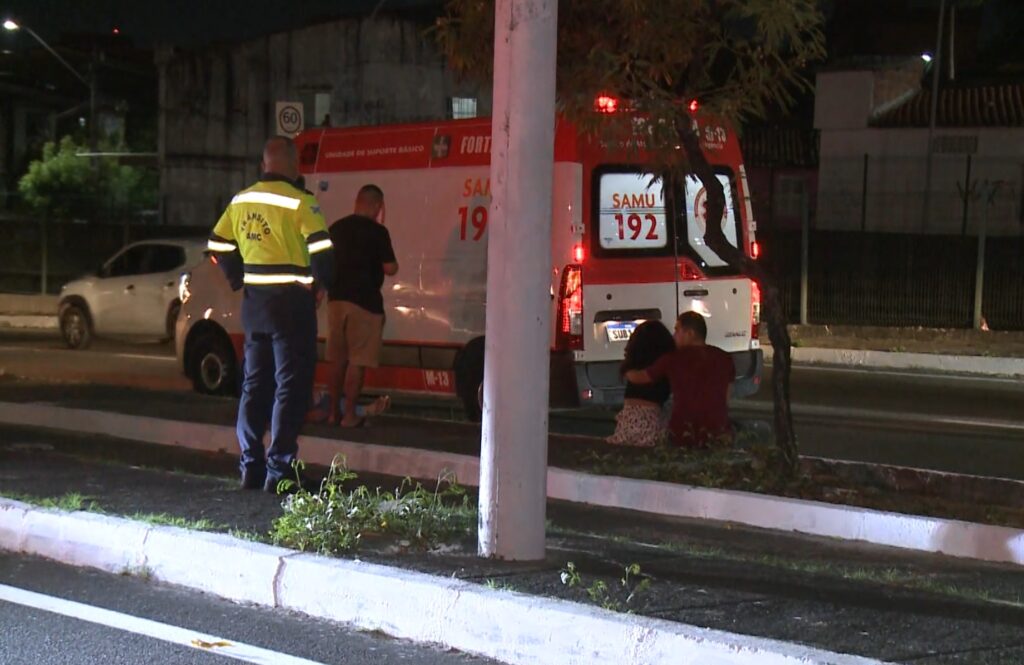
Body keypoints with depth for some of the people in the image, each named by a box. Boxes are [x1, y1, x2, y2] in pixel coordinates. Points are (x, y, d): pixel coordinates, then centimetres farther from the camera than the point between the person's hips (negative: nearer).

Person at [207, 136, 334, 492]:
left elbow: (219, 245, 13)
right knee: (291, 386, -1)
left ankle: (251, 468, 15)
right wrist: (318, 283, -4)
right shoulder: (298, 202, -14)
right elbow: (322, 249, -21)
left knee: (255, 383, 14)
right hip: (291, 302, -6)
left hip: (254, 302, 6)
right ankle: (279, 470, -3)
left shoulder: (241, 200, 7)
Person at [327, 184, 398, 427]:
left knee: (339, 359, 15)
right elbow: (390, 268, -10)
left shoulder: (336, 228, 8)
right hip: (364, 302, -6)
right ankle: (349, 415, -2)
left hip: (336, 299, 6)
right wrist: (392, 263, 8)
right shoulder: (377, 231, -10)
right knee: (358, 361, -2)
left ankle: (334, 410, 19)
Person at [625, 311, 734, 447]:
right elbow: (725, 398, 15)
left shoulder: (673, 359, 1)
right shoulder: (724, 358, 9)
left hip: (684, 434, -2)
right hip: (718, 433, 2)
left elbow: (637, 377, 14)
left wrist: (626, 371, 35)